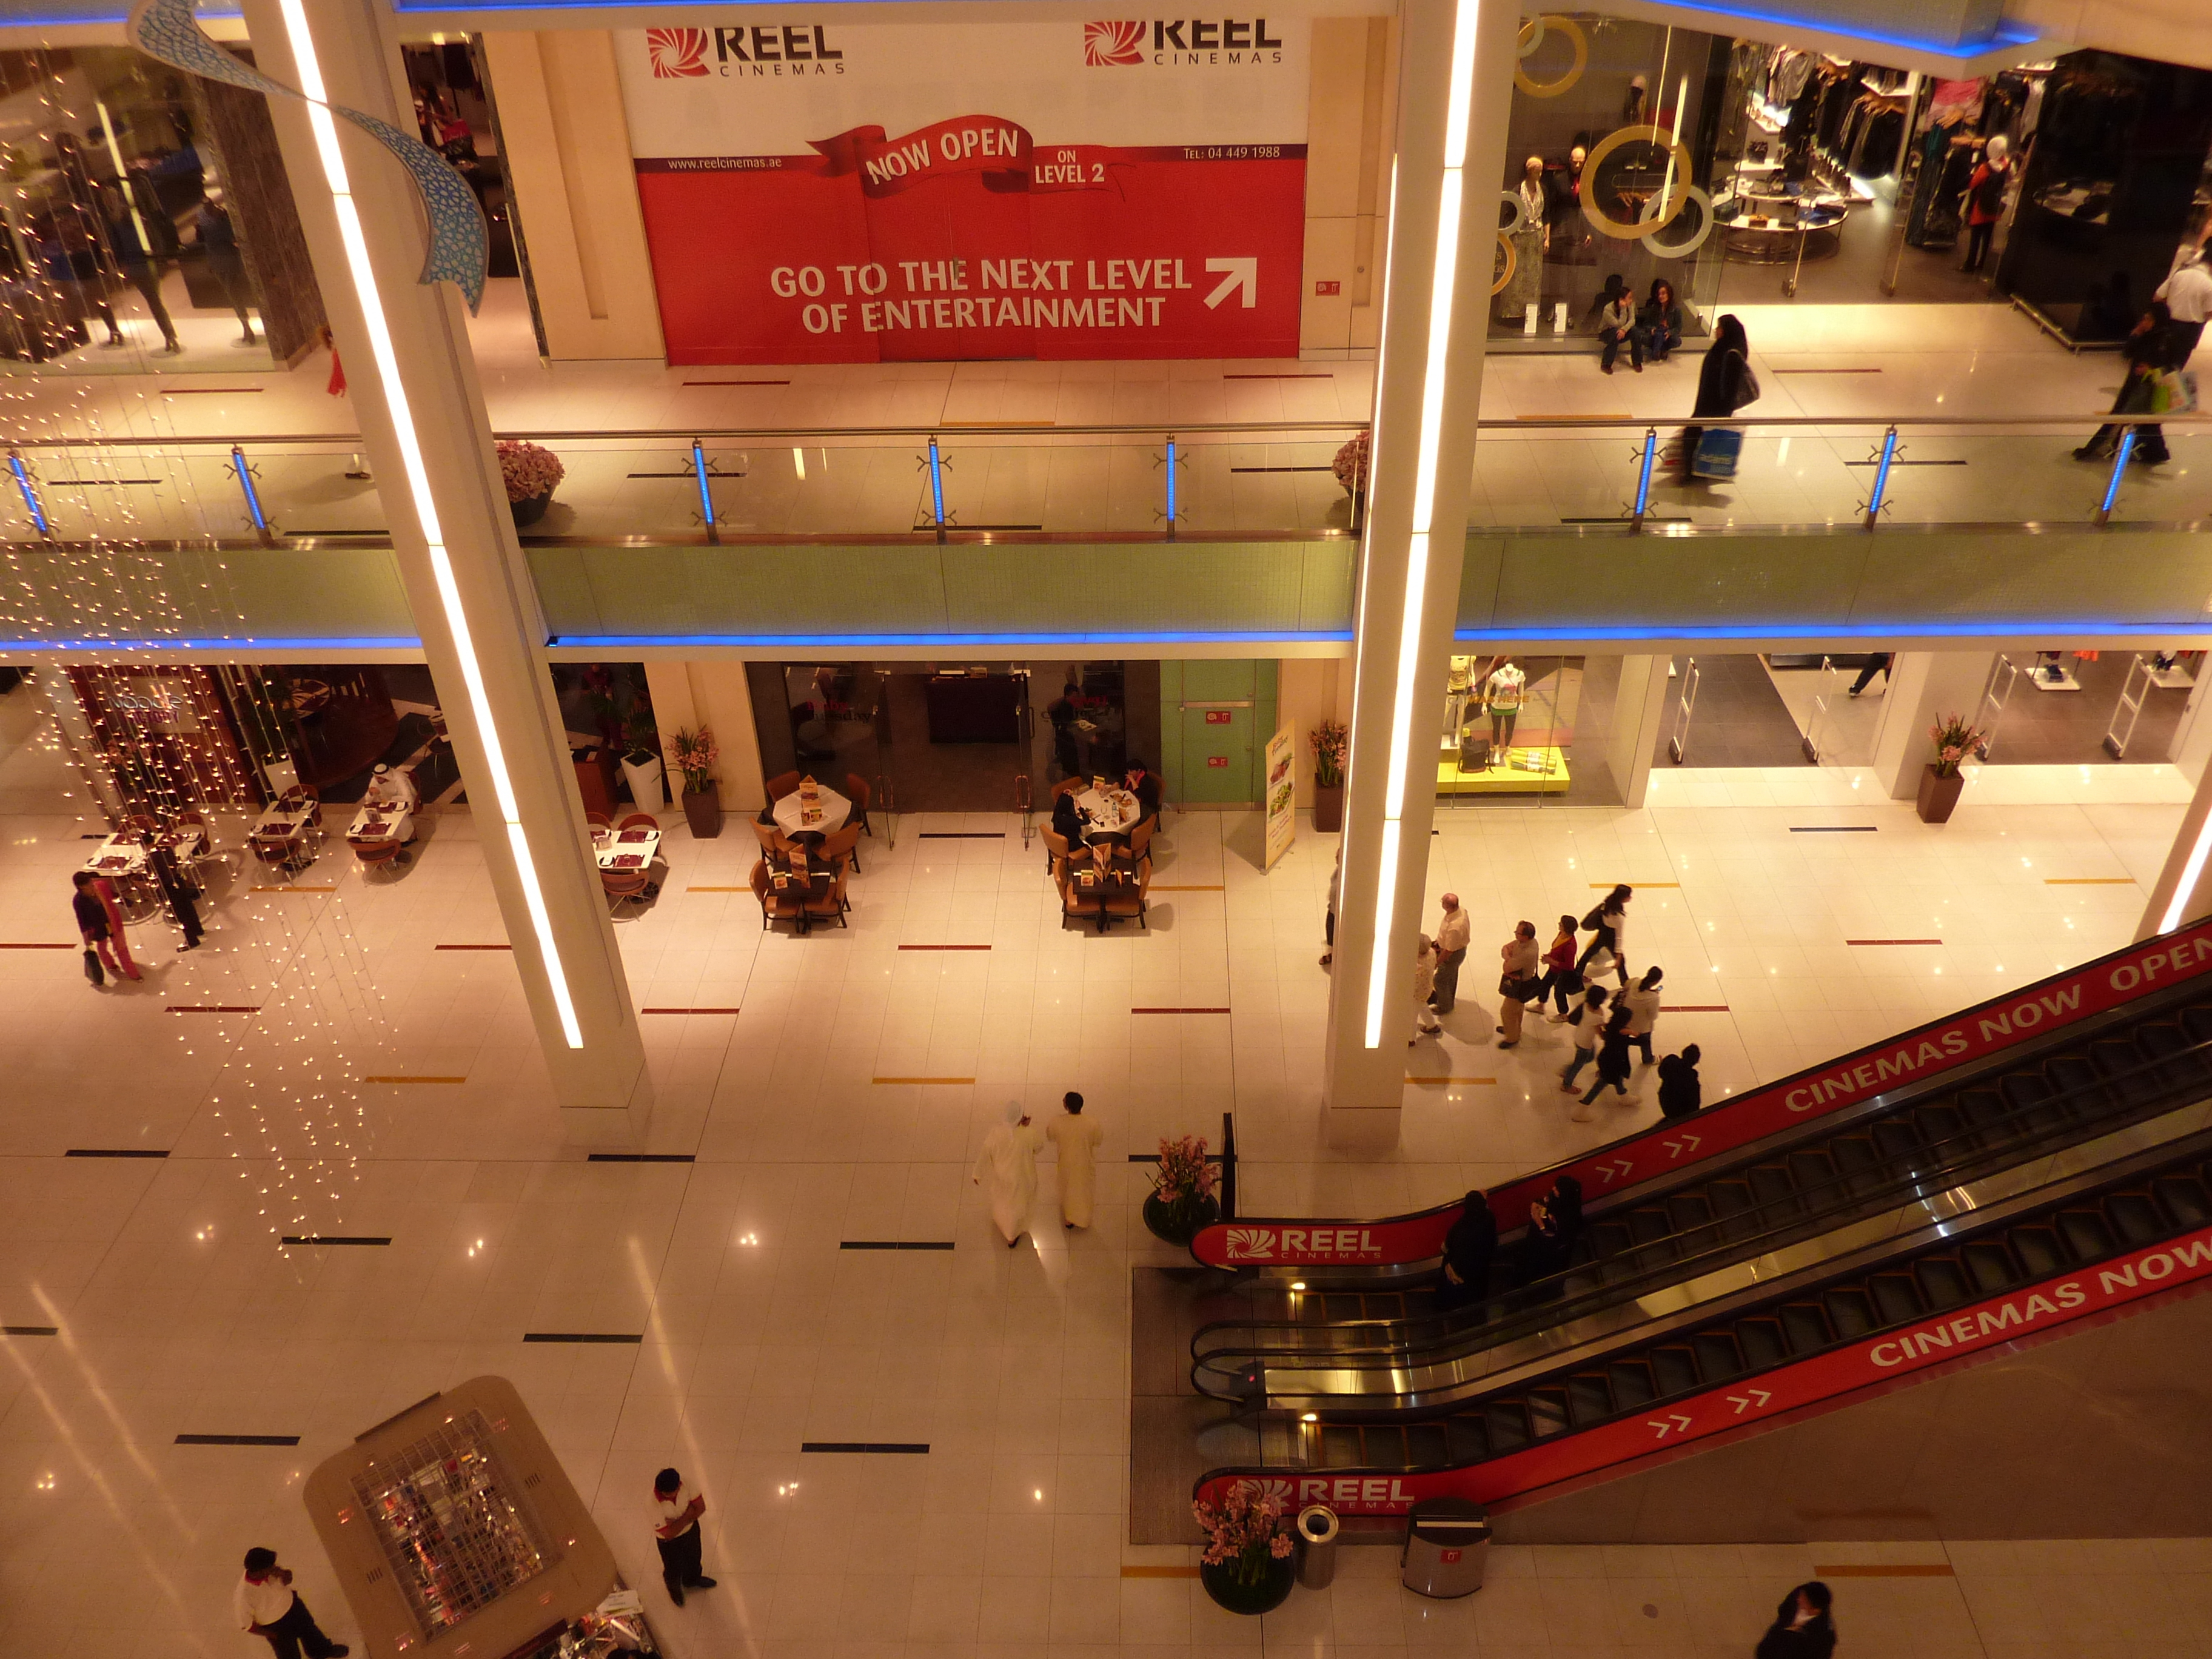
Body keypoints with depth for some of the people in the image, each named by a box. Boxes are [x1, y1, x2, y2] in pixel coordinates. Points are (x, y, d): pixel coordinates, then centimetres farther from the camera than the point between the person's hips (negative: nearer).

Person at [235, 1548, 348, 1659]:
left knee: (310, 1630, 31)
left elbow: (288, 1579, -8)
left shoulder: (270, 1571, -26)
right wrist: (270, 1634, -13)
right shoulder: (243, 1597, -39)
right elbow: (245, 1625, -23)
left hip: (293, 1605, 5)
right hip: (276, 1627, -5)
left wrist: (282, 1573, -32)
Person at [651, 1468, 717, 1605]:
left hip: (691, 1529, 4)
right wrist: (687, 1515, -26)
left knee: (693, 1557, 30)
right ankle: (675, 1590, 59)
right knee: (673, 1568, 25)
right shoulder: (654, 1504, -40)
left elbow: (701, 1507, -19)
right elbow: (669, 1534, -33)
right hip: (669, 1541, -4)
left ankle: (692, 1580, 63)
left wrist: (681, 1521, -28)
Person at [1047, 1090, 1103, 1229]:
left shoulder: (1057, 1122, -31)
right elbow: (1098, 1140, -12)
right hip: (1085, 1164, -1)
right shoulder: (1092, 1123, -33)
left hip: (1066, 1163, 1)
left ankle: (1068, 1220, 49)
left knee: (1067, 1190, 30)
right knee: (1084, 1190, 28)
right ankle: (1083, 1218, 50)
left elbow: (1050, 1135, -8)